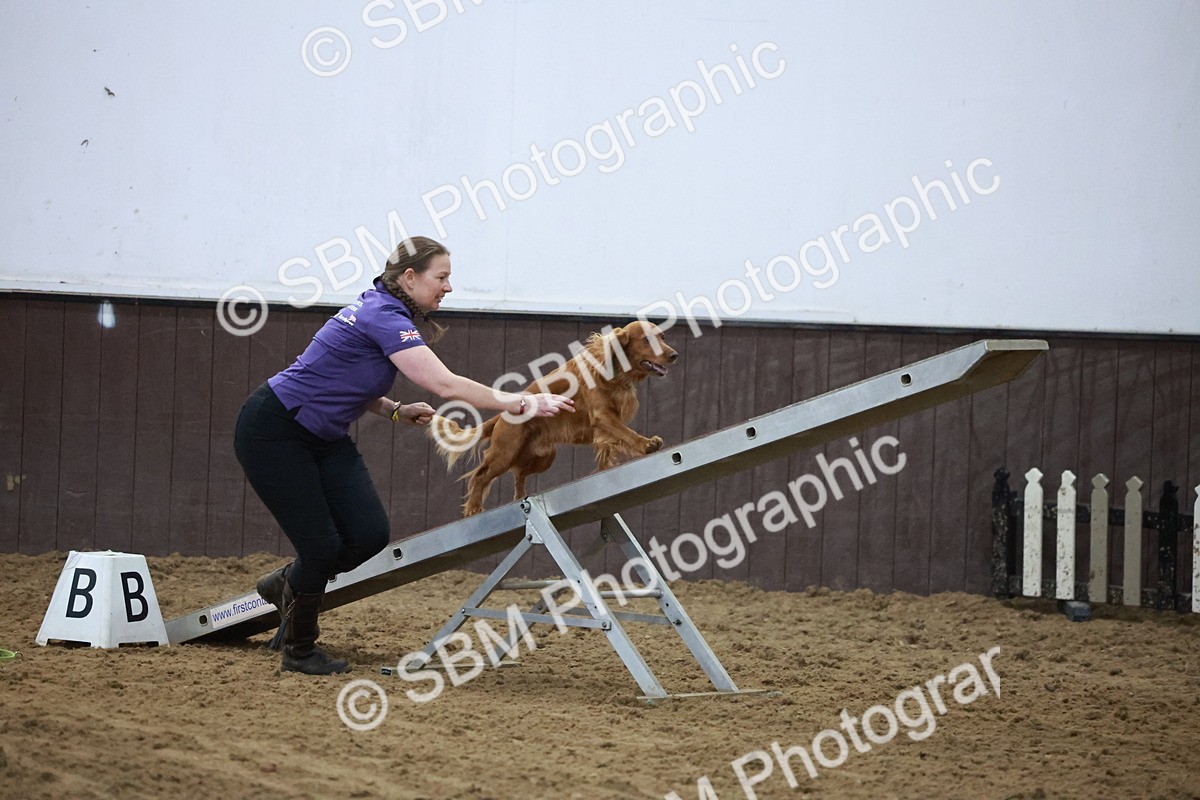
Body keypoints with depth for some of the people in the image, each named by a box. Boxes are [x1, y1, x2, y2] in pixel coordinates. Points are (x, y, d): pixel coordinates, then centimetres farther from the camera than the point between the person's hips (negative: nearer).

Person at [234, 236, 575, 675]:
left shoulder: (382, 311, 6)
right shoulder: (384, 318, -23)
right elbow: (445, 383, -31)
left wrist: (397, 410, 0)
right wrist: (522, 404, -32)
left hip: (322, 437, 9)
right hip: (272, 433, -9)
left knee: (370, 534, -4)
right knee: (323, 546, -8)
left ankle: (288, 584, 21)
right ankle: (298, 651, 13)